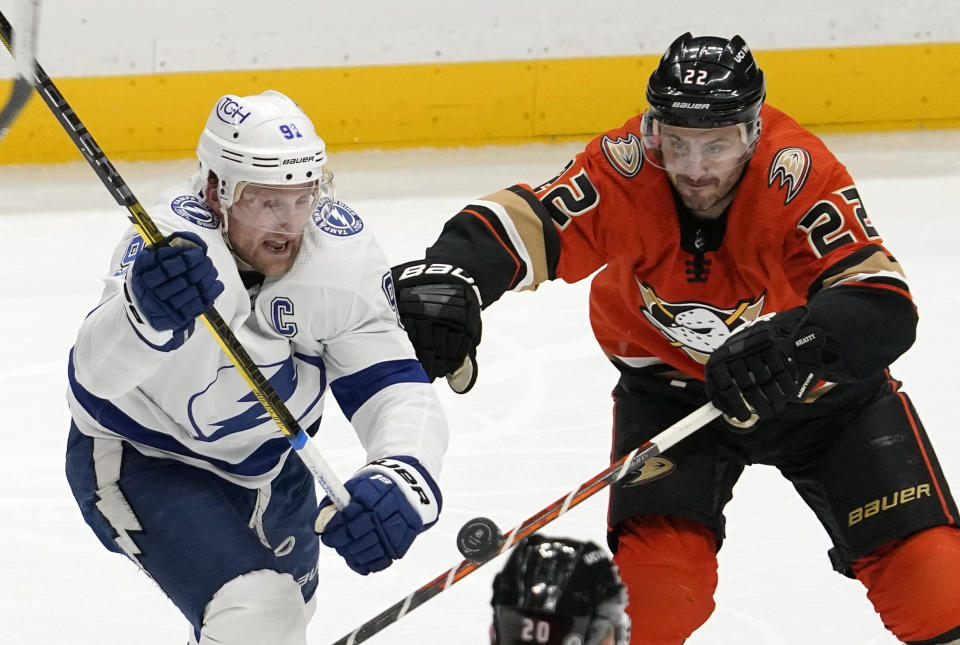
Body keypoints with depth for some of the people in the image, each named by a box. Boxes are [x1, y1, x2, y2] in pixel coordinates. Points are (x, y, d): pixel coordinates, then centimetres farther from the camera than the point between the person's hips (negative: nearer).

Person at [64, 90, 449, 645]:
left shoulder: (341, 249, -22)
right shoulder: (177, 245, -37)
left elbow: (394, 386, -24)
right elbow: (96, 374, -53)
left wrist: (405, 478, -46)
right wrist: (146, 315, -76)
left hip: (267, 457, 6)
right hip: (141, 458, -6)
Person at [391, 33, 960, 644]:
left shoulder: (797, 174, -32)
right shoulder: (627, 171, -28)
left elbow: (884, 305, -38)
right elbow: (521, 224, -32)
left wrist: (799, 342, -56)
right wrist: (450, 277, -52)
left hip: (817, 382, 0)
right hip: (671, 382, 0)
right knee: (658, 558, -18)